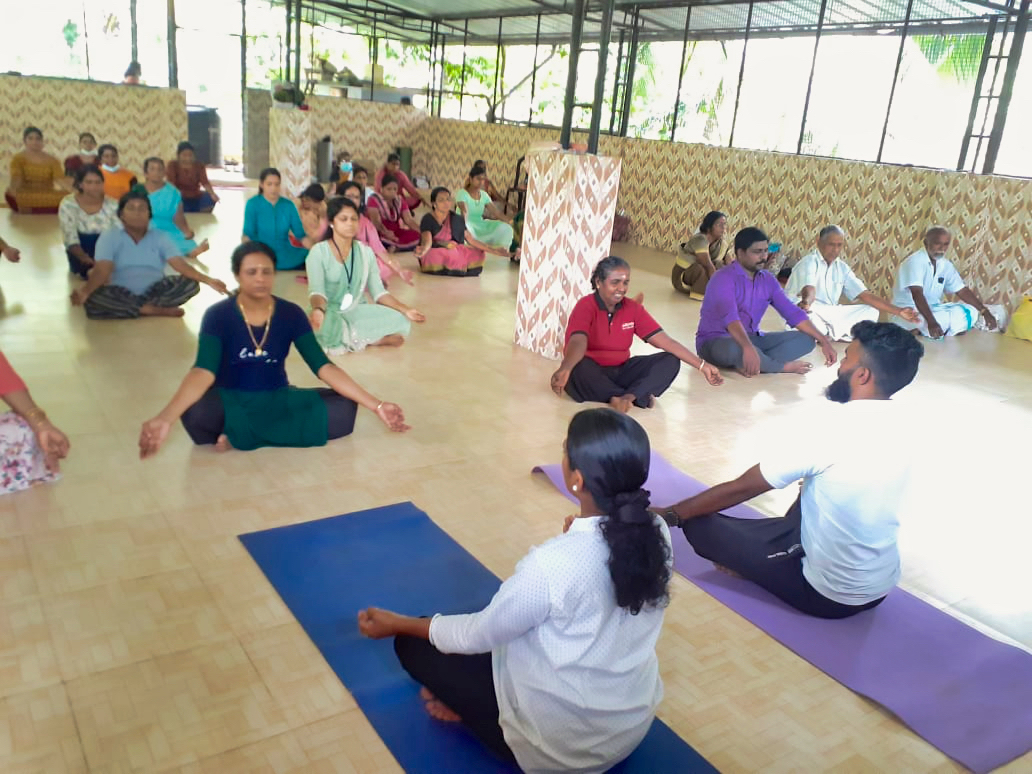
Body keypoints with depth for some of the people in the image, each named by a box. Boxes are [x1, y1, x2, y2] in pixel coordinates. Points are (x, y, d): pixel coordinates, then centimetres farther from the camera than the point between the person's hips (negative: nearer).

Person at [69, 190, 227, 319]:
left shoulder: (159, 237, 4)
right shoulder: (109, 237, -2)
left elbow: (180, 264, -10)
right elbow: (102, 269, -16)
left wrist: (208, 280, -28)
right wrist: (84, 290, -38)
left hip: (155, 292, 2)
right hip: (121, 296, -2)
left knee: (191, 284, -22)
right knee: (93, 298, -34)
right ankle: (156, 310, -27)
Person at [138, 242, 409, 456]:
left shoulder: (291, 314, -4)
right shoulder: (217, 315, -11)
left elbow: (323, 367, -9)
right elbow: (203, 372, -24)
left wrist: (376, 405, -19)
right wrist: (164, 418, -44)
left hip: (279, 401, 4)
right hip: (231, 402, -4)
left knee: (344, 409, -22)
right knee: (196, 414, -39)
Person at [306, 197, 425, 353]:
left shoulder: (366, 252, 7)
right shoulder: (318, 252, -7)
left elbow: (378, 291, 4)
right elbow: (317, 290, -18)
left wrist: (405, 310, -11)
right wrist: (318, 310, -42)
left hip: (358, 311, 4)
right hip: (330, 312, -4)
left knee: (401, 322, -21)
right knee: (324, 327, -41)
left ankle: (346, 340, -12)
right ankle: (360, 340, -11)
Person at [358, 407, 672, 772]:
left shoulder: (553, 563, -32)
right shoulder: (657, 533, -14)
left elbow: (480, 635, -15)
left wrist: (398, 624, -1)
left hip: (565, 745, -6)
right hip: (637, 723, 6)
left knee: (413, 644, 5)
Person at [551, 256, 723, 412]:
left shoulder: (633, 308, 2)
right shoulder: (586, 306, -14)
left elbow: (664, 341, 1)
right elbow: (578, 342, -33)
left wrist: (702, 365, -4)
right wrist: (564, 369, -55)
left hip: (619, 372, 6)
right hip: (591, 373, -6)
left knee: (671, 361, -9)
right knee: (580, 368, -39)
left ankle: (628, 396, -32)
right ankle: (640, 397, -27)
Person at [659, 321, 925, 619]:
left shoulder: (826, 432, -25)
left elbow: (740, 488, -15)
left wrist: (670, 515, -4)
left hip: (828, 595, -7)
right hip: (881, 588, 7)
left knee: (700, 523, -6)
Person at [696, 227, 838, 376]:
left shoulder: (768, 280, 4)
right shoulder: (724, 279, -19)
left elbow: (793, 312, 3)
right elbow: (729, 316, -36)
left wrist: (824, 341, -6)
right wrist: (748, 348, -53)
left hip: (751, 338, 8)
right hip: (716, 341, -8)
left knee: (805, 339, -5)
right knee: (735, 348, -43)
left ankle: (749, 365, -25)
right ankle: (784, 367, -14)